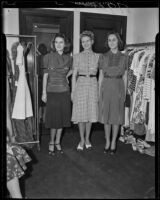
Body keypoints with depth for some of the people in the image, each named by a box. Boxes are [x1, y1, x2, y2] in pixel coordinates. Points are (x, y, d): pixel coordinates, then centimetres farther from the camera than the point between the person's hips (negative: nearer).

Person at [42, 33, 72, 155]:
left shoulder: (68, 58, 3)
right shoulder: (48, 57, -3)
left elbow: (71, 70, 23)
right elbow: (45, 75, -3)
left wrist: (66, 76, 6)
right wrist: (44, 92, -6)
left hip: (64, 91, 3)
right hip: (52, 91, -2)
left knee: (62, 117, 7)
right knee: (53, 118, 1)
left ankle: (58, 142, 23)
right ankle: (51, 142, 20)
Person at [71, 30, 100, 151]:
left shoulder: (97, 56, 7)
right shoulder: (77, 56, 4)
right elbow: (74, 75, 3)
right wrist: (72, 91, -2)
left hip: (93, 85, 1)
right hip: (81, 84, -1)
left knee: (91, 112, 6)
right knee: (81, 113, 1)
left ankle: (87, 139, 21)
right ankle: (82, 140, 16)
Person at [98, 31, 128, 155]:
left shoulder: (124, 57, 4)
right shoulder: (103, 57, 4)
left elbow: (125, 77, 6)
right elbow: (101, 76, 6)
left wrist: (125, 93, 2)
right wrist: (99, 92, 2)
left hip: (118, 88, 0)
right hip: (106, 87, 1)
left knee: (117, 116, 4)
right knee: (106, 116, 6)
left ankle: (113, 143, 17)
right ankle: (107, 142, 20)